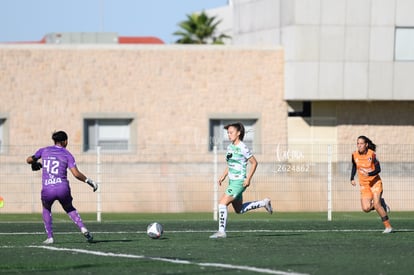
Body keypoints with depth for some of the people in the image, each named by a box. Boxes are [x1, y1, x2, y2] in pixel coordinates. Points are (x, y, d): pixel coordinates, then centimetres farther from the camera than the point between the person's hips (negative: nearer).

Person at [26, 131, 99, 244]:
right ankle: (82, 228, 7)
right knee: (69, 208, 28)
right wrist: (89, 181, 6)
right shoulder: (67, 155, 4)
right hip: (63, 189, 0)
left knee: (46, 209, 30)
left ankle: (49, 237, 16)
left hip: (47, 190, 0)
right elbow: (76, 174, -6)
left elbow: (29, 160, 19)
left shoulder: (44, 151, 10)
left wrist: (36, 164, 41)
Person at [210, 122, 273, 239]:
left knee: (222, 203, -15)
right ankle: (264, 203, 32)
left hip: (239, 182, -9)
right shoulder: (230, 147, 10)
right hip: (232, 181, 9)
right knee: (239, 210, 18)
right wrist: (223, 176, 11)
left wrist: (248, 179, -16)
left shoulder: (242, 148, -15)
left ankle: (221, 231, -10)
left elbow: (254, 163, -11)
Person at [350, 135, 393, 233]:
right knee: (366, 208, -13)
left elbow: (378, 169, -12)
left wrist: (369, 174, -31)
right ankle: (381, 203, 18)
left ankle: (388, 226, -5)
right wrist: (352, 178, 5)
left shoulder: (371, 154, -14)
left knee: (376, 205, -19)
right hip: (364, 185, 4)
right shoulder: (355, 155, -2)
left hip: (375, 182, -4)